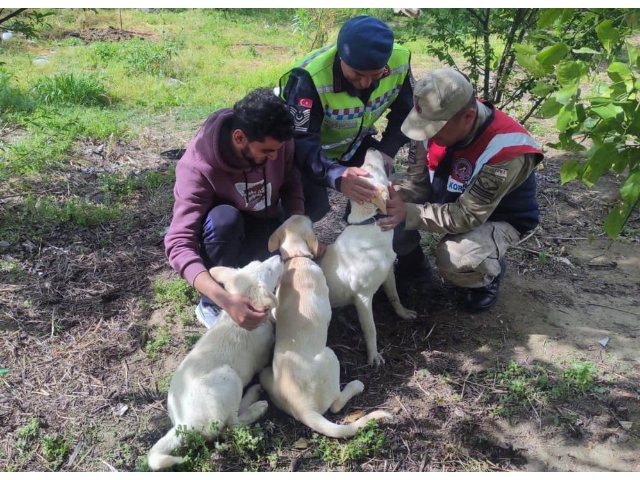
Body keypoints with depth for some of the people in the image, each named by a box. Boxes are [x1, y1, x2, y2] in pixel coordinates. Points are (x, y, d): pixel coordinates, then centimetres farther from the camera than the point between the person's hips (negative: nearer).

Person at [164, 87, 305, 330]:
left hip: (266, 227, 4)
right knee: (225, 218, -37)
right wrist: (224, 299, -54)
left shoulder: (277, 141, -22)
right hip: (222, 233, -3)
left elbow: (291, 185, -3)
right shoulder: (198, 167, -33)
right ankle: (210, 303, -15)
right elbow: (179, 243, -40)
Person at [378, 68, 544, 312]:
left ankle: (491, 272, 2)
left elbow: (468, 216, -35)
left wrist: (408, 213, -43)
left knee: (454, 263, -33)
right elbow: (423, 177, -6)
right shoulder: (443, 121, -18)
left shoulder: (505, 150, -36)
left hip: (499, 217, -5)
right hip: (450, 201, 6)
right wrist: (394, 194, -27)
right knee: (388, 211, -16)